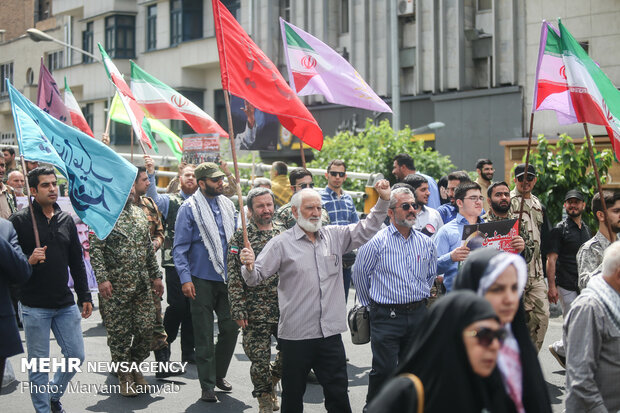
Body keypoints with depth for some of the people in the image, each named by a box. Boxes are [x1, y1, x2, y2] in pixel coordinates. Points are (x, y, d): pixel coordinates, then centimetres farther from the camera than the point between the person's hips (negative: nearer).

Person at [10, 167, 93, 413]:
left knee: (76, 355, 8)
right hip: (34, 306, -5)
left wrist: (85, 296, 13)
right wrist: (28, 261, -26)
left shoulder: (66, 220, 10)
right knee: (38, 364, 4)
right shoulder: (20, 220, -5)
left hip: (66, 304, 5)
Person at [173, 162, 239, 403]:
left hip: (227, 278, 5)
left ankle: (219, 374, 27)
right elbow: (180, 248, -8)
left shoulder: (228, 205, 9)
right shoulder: (189, 208, -7)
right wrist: (185, 278, -15)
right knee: (204, 335, 1)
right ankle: (207, 385, 10)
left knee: (231, 327, 7)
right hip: (202, 280, -5)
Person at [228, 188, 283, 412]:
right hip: (255, 312, -4)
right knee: (259, 358, 1)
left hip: (284, 309, 4)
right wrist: (238, 311, -11)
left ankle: (272, 381, 32)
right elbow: (234, 278, -6)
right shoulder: (241, 238, -3)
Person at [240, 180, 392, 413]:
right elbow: (256, 277, -4)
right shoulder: (281, 243, -2)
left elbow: (366, 230, 13)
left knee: (338, 394, 9)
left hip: (330, 333, 3)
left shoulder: (335, 236, 10)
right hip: (295, 335, -3)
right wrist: (249, 267, -26)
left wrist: (383, 201, 1)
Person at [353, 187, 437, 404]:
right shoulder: (376, 242, -8)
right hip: (386, 317, -5)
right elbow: (360, 274, 1)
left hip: (418, 315, 5)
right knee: (384, 370, -5)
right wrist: (373, 305, 8)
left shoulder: (426, 243, 7)